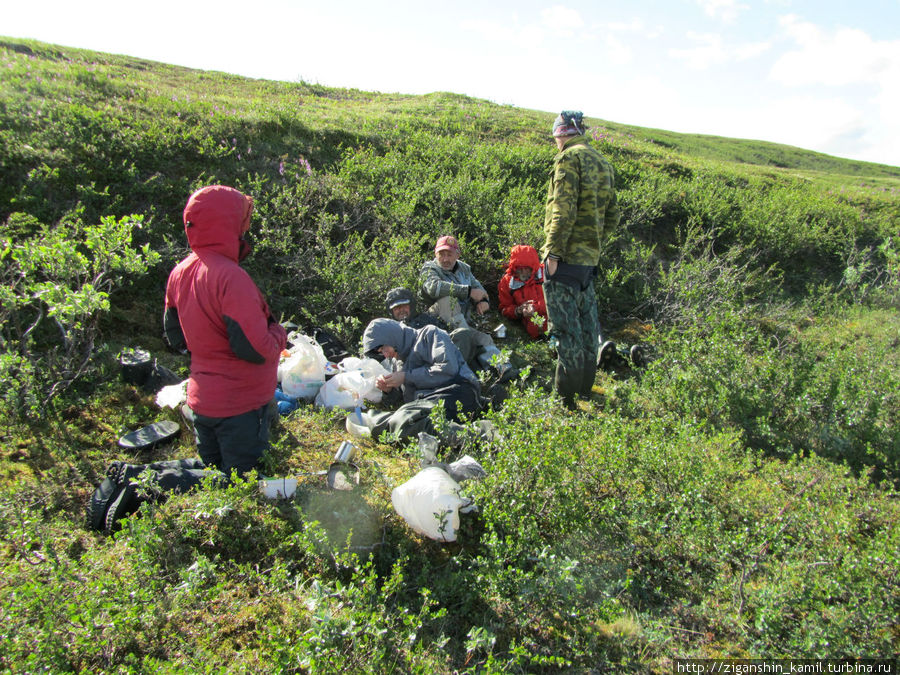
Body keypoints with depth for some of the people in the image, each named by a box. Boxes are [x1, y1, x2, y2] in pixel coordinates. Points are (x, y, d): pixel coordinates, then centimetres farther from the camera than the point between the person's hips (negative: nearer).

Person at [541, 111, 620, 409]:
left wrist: (553, 252, -19)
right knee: (587, 324, 16)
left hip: (566, 256, -9)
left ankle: (567, 398, 3)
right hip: (590, 257, 9)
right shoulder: (603, 164, 18)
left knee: (566, 328, -4)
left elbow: (564, 209, -19)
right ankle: (585, 387, 29)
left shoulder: (570, 157, -8)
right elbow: (612, 217, 19)